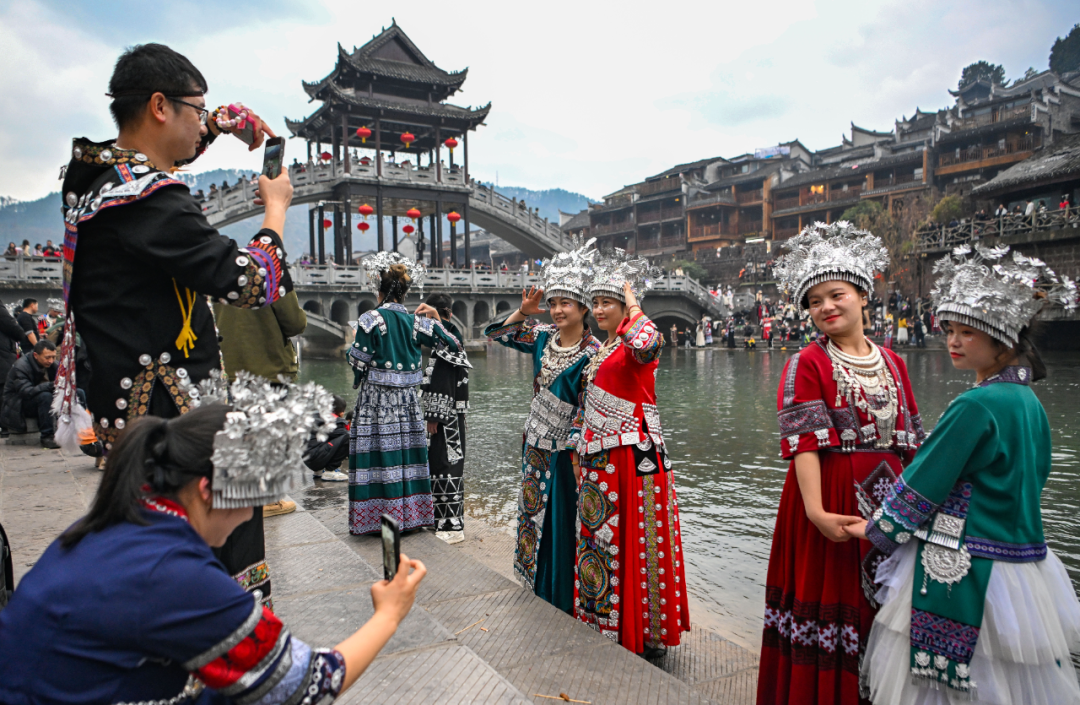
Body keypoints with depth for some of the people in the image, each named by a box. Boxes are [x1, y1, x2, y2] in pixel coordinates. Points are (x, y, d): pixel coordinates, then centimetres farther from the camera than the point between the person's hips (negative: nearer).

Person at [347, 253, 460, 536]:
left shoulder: (371, 320, -11)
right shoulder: (415, 321, 1)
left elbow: (358, 361, -8)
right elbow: (452, 343, 6)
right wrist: (432, 318, 11)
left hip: (376, 399, -4)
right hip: (407, 400, 4)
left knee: (380, 450, 2)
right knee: (406, 448, 11)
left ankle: (379, 515, 7)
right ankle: (411, 514, 19)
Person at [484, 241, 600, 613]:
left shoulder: (592, 353, -14)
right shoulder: (543, 335, 1)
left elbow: (586, 405, -14)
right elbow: (497, 333, 9)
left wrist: (572, 447, -16)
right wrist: (522, 312, -6)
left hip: (563, 447, -6)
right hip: (535, 443, 6)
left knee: (564, 519, 3)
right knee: (535, 510, 16)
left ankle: (564, 599, 20)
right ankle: (538, 588, 34)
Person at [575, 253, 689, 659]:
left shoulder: (633, 344, -11)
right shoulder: (603, 349, 17)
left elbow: (648, 347, -37)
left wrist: (633, 307, -21)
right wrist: (582, 449, 22)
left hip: (633, 454, -9)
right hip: (600, 456, 9)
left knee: (634, 539, -2)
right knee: (601, 535, 14)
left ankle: (644, 634, 12)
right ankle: (604, 625, 28)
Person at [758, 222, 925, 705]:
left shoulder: (893, 364, 10)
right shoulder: (807, 363, -6)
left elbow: (910, 439, 13)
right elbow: (804, 439, -16)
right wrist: (816, 510, -25)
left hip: (888, 498, 5)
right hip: (831, 497, -5)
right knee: (829, 596, 2)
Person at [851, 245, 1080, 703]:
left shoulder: (976, 405, -21)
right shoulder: (1028, 400, 7)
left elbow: (923, 484, -16)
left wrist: (877, 529, -1)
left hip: (958, 572, -9)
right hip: (1023, 557, 9)